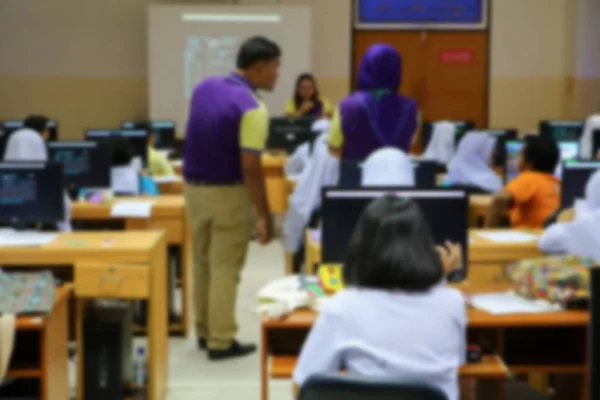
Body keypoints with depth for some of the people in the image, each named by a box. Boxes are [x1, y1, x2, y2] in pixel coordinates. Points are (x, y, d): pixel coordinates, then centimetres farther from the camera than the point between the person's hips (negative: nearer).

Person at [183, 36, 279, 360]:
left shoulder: (204, 88, 2)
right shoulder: (251, 108, -21)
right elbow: (250, 167, -23)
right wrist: (264, 215, -16)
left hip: (192, 186, 7)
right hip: (226, 193, -7)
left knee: (202, 262, 18)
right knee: (225, 267, 3)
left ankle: (204, 332, 29)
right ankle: (221, 341, 10)